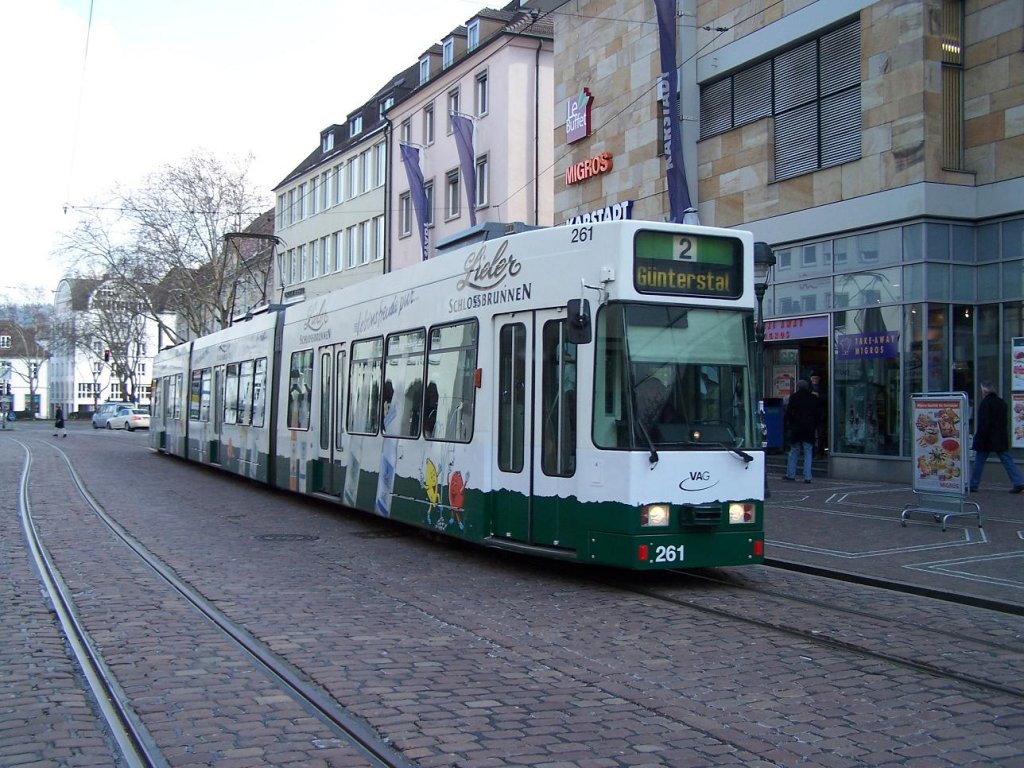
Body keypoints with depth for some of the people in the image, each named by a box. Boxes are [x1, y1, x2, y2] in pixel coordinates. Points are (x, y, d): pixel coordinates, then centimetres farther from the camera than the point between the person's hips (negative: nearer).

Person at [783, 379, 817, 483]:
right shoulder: (813, 399, 4)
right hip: (809, 430, 1)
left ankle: (791, 474, 11)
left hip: (796, 429, -1)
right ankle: (807, 477, -2)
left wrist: (789, 426, 8)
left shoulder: (793, 397, -3)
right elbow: (817, 415, 6)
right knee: (808, 453, 3)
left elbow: (788, 413, -3)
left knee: (793, 452, 9)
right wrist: (814, 427, 11)